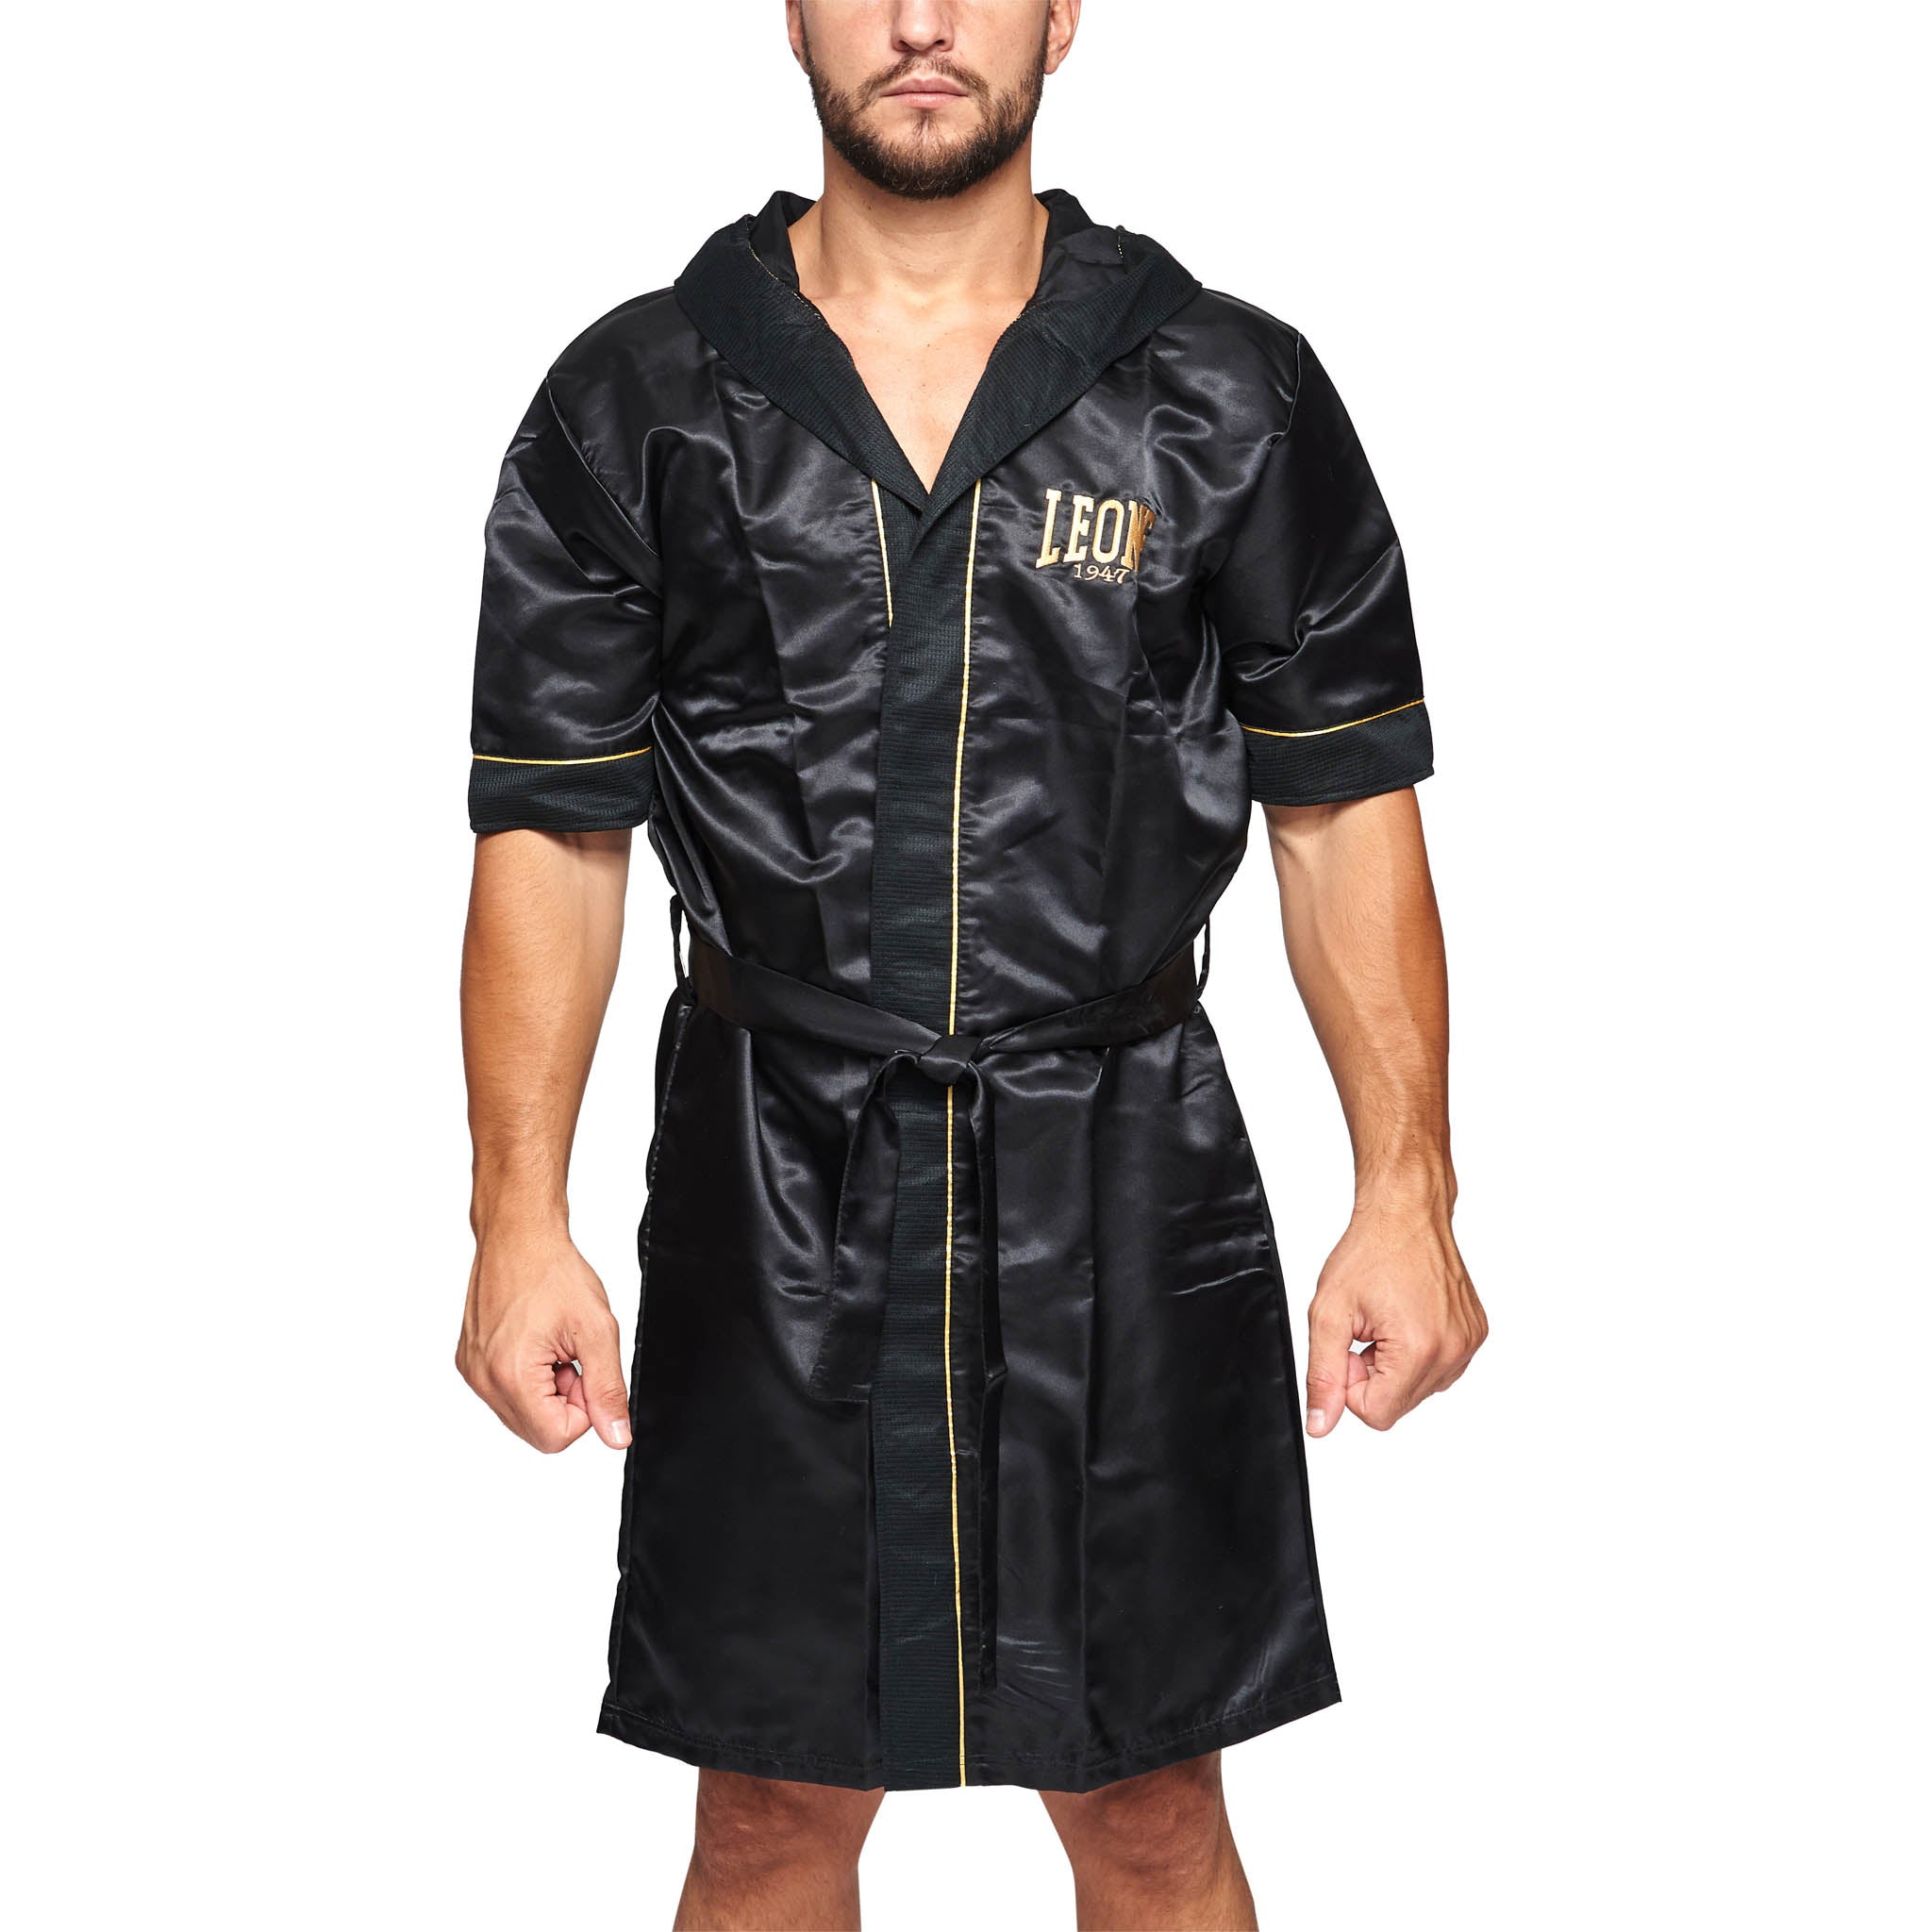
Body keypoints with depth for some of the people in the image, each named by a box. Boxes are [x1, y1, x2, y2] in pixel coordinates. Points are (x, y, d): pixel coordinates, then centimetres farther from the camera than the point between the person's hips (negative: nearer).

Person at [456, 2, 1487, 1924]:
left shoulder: (1236, 397, 0)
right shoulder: (633, 404, 1)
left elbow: (1346, 814, 2)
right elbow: (549, 833, 2)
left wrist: (1408, 1199, -5)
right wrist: (518, 1219, -6)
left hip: (1127, 1190, 0)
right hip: (771, 1201, 0)